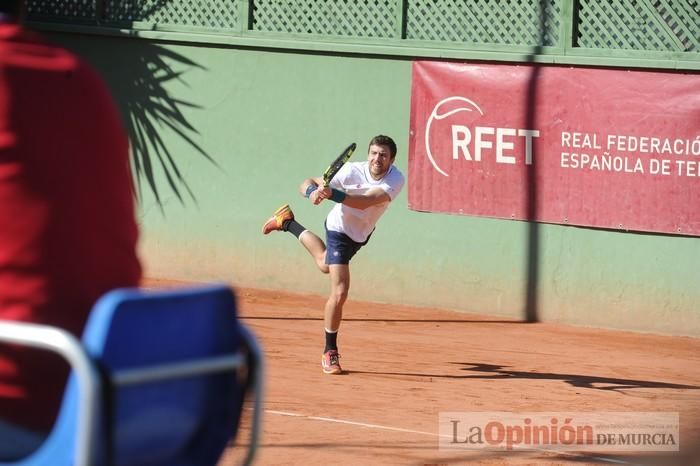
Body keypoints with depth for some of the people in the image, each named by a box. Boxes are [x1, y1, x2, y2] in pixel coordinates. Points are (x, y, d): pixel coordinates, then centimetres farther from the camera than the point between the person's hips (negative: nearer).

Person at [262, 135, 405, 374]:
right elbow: (307, 183, -29)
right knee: (339, 293, -16)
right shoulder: (352, 171, -30)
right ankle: (330, 352, -2)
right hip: (340, 229, -5)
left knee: (326, 265, 34)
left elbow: (365, 201, -44)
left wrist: (333, 194, -58)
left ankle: (288, 223, 57)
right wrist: (313, 191, -54)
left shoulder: (396, 180, -28)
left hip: (362, 234, 5)